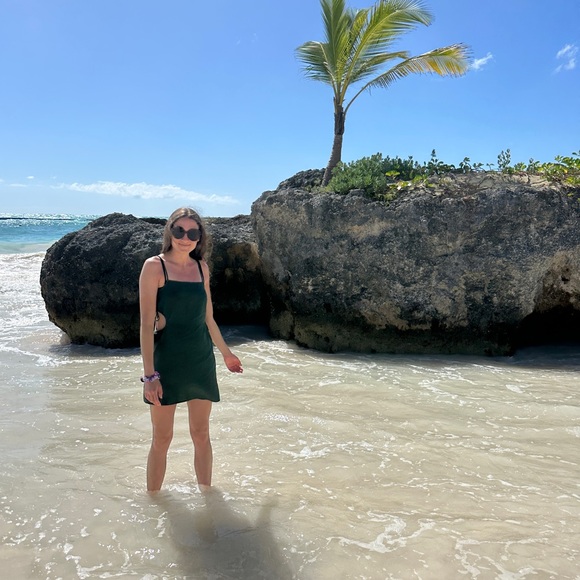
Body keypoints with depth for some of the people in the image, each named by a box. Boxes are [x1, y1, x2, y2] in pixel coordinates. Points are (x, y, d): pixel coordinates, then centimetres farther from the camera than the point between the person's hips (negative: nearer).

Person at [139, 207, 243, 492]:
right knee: (162, 438, 5)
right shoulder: (155, 266, -7)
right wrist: (149, 374, -16)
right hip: (167, 361, -4)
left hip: (201, 361, 4)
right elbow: (147, 324, -11)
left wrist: (225, 352, 25)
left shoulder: (201, 267, 7)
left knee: (201, 434, 12)